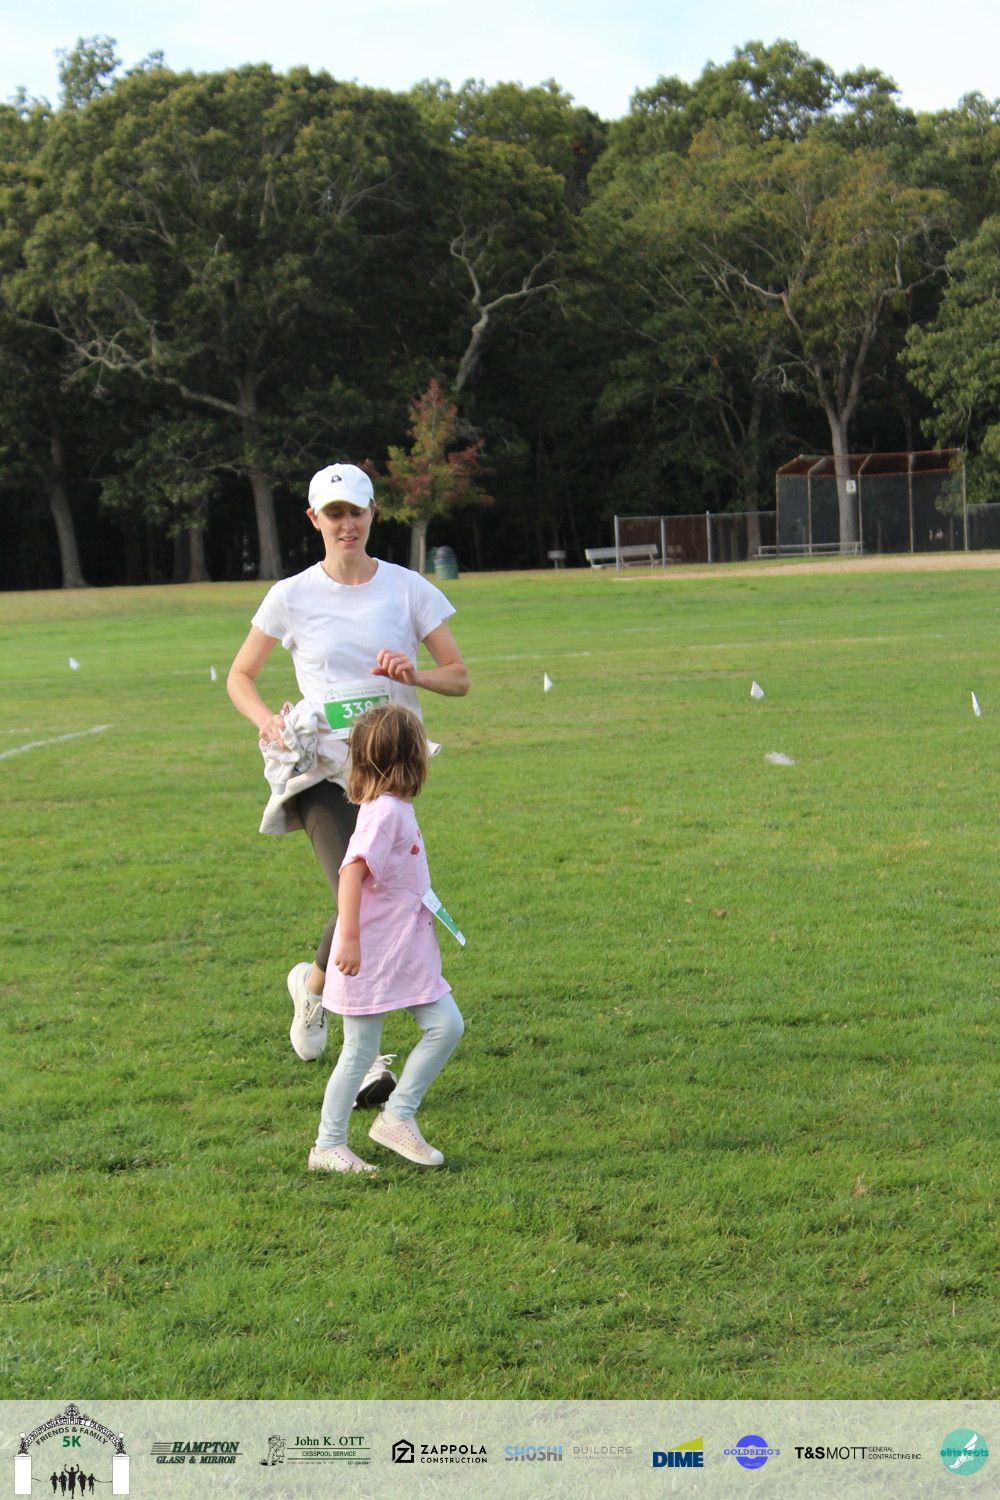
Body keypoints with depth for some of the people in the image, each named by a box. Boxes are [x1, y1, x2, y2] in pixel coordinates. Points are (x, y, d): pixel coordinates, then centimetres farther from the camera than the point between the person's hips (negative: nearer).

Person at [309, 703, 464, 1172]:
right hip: (372, 956, -9)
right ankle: (327, 1147, 12)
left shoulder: (397, 808, 11)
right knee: (359, 1054, 0)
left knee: (446, 1026, 4)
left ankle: (398, 1116, 13)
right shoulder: (385, 811, -19)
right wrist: (349, 938, -33)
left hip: (408, 952, 9)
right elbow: (352, 871, -28)